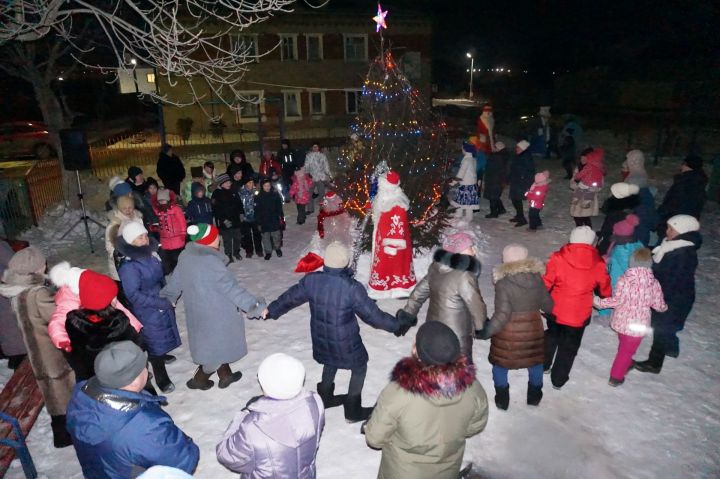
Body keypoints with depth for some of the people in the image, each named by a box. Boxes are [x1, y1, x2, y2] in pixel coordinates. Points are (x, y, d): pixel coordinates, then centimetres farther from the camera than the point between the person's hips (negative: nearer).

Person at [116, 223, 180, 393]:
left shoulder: (151, 252, -7)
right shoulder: (128, 267, -28)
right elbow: (134, 295, -25)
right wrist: (161, 303, -26)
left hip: (163, 304, 7)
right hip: (148, 311, -7)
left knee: (163, 334, 28)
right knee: (155, 342, 7)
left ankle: (162, 355, 56)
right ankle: (161, 378, 24)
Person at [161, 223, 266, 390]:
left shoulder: (186, 256, -5)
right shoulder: (211, 263, -30)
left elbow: (175, 281, 9)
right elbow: (231, 288, -27)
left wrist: (167, 299, 27)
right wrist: (255, 306, -21)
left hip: (197, 312, 8)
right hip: (215, 315, -8)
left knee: (218, 345, 24)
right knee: (217, 347, 15)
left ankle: (225, 375, 39)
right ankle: (199, 379, 31)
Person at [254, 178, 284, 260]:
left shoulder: (275, 194, -4)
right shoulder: (258, 197, -8)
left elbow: (279, 207, 3)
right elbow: (257, 211, -5)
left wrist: (281, 217, 1)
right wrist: (258, 222, -5)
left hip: (275, 220, 1)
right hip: (264, 221, 0)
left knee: (276, 235, 10)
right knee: (266, 237, 8)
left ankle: (277, 248, 35)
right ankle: (268, 252, 24)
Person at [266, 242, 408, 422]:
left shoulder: (311, 280, -15)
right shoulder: (352, 288, -29)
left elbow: (290, 298, 1)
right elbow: (373, 315, -21)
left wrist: (270, 311, 20)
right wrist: (397, 326, -6)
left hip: (322, 340, 5)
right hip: (346, 343, -5)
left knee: (330, 362, 33)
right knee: (359, 368, 21)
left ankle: (326, 397, 50)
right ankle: (353, 411, 31)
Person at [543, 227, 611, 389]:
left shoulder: (558, 258, -14)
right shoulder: (598, 263, -9)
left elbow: (546, 282, -10)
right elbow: (605, 286, 5)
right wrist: (608, 298, 27)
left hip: (555, 309, 0)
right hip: (579, 314, 0)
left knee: (551, 336, 27)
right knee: (569, 346, 16)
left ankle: (544, 365, 41)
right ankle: (558, 379, 27)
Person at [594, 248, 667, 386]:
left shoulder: (624, 279, -17)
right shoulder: (654, 284, -13)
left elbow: (616, 300, -18)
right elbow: (659, 305, -2)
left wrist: (598, 302, -5)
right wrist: (665, 307, 21)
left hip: (621, 322, 1)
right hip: (637, 325, -1)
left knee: (624, 345, 27)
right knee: (627, 350, 13)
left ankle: (626, 364, 51)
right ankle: (616, 377, 20)